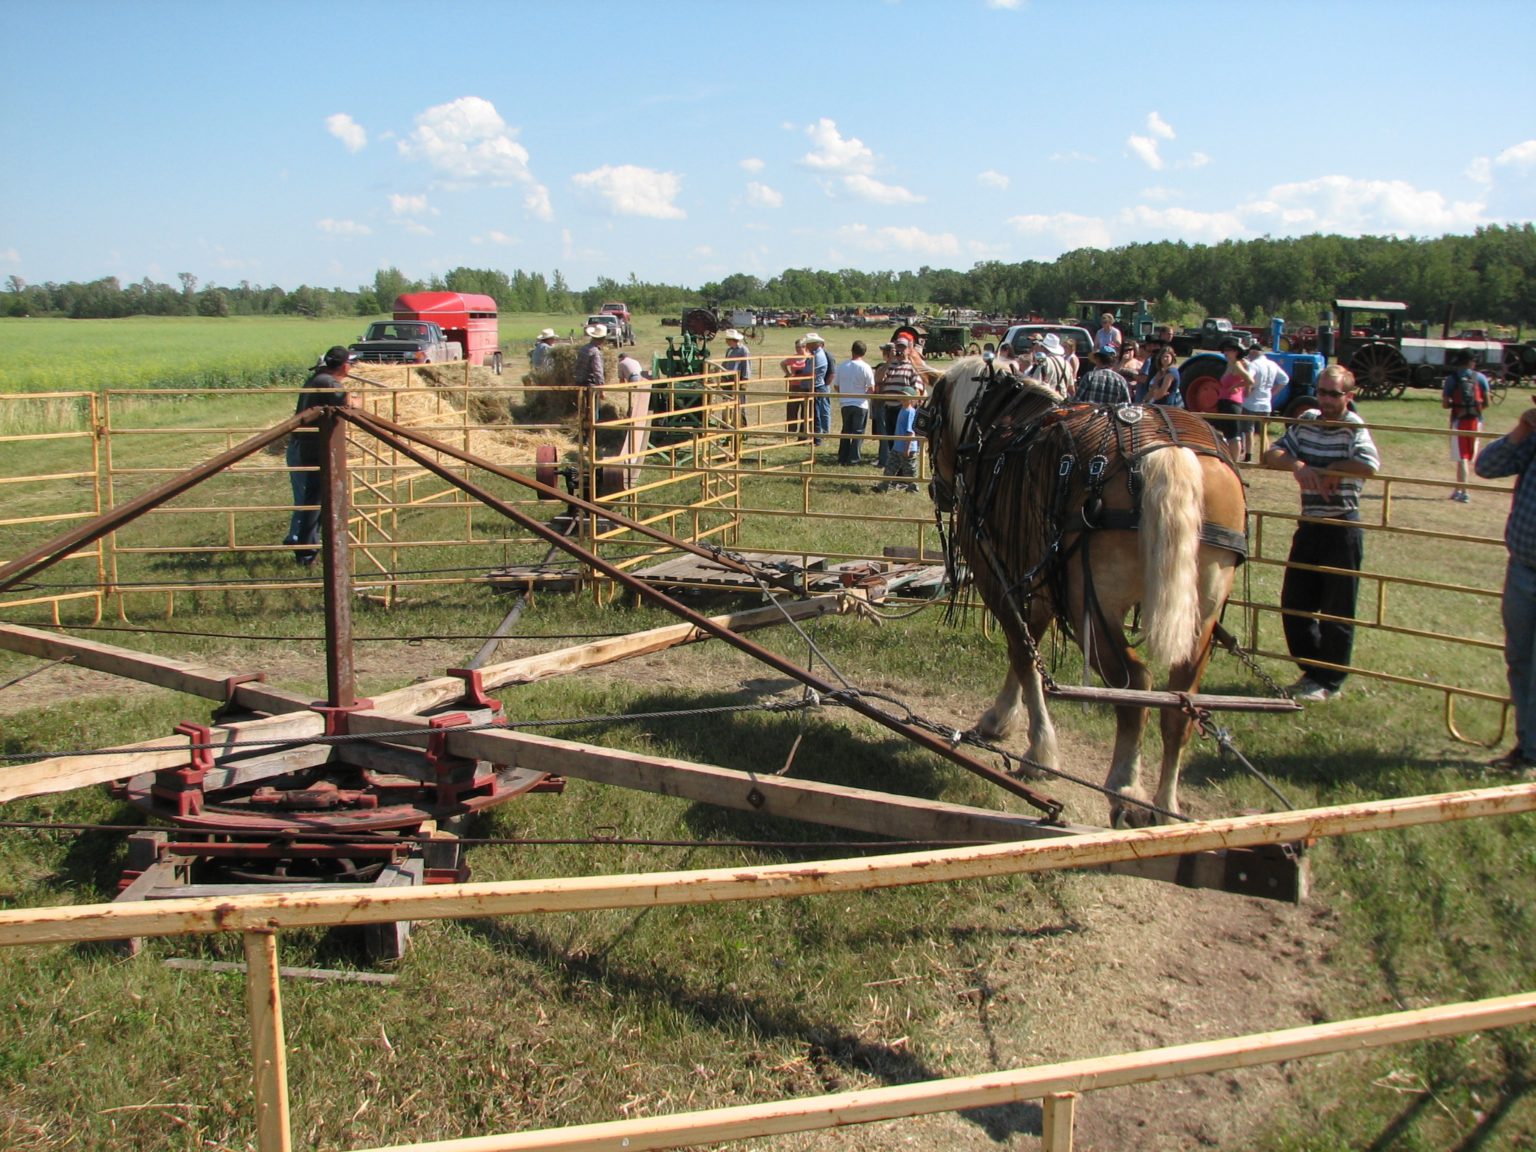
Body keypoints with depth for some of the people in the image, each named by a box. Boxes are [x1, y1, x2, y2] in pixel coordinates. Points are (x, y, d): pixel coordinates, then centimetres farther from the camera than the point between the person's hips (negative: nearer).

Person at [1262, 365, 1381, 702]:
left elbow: (1369, 465, -31)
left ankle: (1329, 682, 17)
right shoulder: (1306, 422, 6)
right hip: (1309, 526, 6)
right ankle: (1312, 670, 29)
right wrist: (1296, 465, -18)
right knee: (1294, 604, 11)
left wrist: (1327, 469, -19)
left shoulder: (1353, 427, -13)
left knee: (1337, 611, 4)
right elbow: (1272, 455, 1)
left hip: (1342, 529, -6)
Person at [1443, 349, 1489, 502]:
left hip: (1459, 419, -2)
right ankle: (1459, 489, 24)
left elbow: (1445, 404, -6)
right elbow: (1486, 403, 0)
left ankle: (1463, 491, -9)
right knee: (1469, 457, 15)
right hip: (1476, 420, 2)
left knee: (1462, 457, -1)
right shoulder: (1480, 378, 0)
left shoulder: (1452, 378, -4)